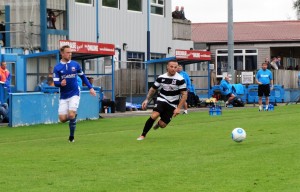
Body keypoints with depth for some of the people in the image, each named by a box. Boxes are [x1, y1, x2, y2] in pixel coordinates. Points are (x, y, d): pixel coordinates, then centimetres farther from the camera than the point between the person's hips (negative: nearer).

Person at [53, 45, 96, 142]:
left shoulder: (75, 65, 1)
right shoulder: (57, 68, -4)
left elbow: (83, 77, 14)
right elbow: (55, 83, -9)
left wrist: (90, 88, 10)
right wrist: (61, 83, -31)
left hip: (74, 94, -1)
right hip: (63, 97, 1)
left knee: (71, 115, -17)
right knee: (62, 119, -5)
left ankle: (71, 137, 1)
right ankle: (73, 116, 30)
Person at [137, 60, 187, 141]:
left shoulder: (180, 79, -16)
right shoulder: (161, 78, -6)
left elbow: (184, 94, -14)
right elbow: (153, 89, 9)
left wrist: (178, 108, -19)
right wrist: (147, 100, 1)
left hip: (172, 104, -1)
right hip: (162, 100, 1)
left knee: (162, 125, -5)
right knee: (154, 115, -27)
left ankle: (159, 123, 36)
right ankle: (143, 135, -15)